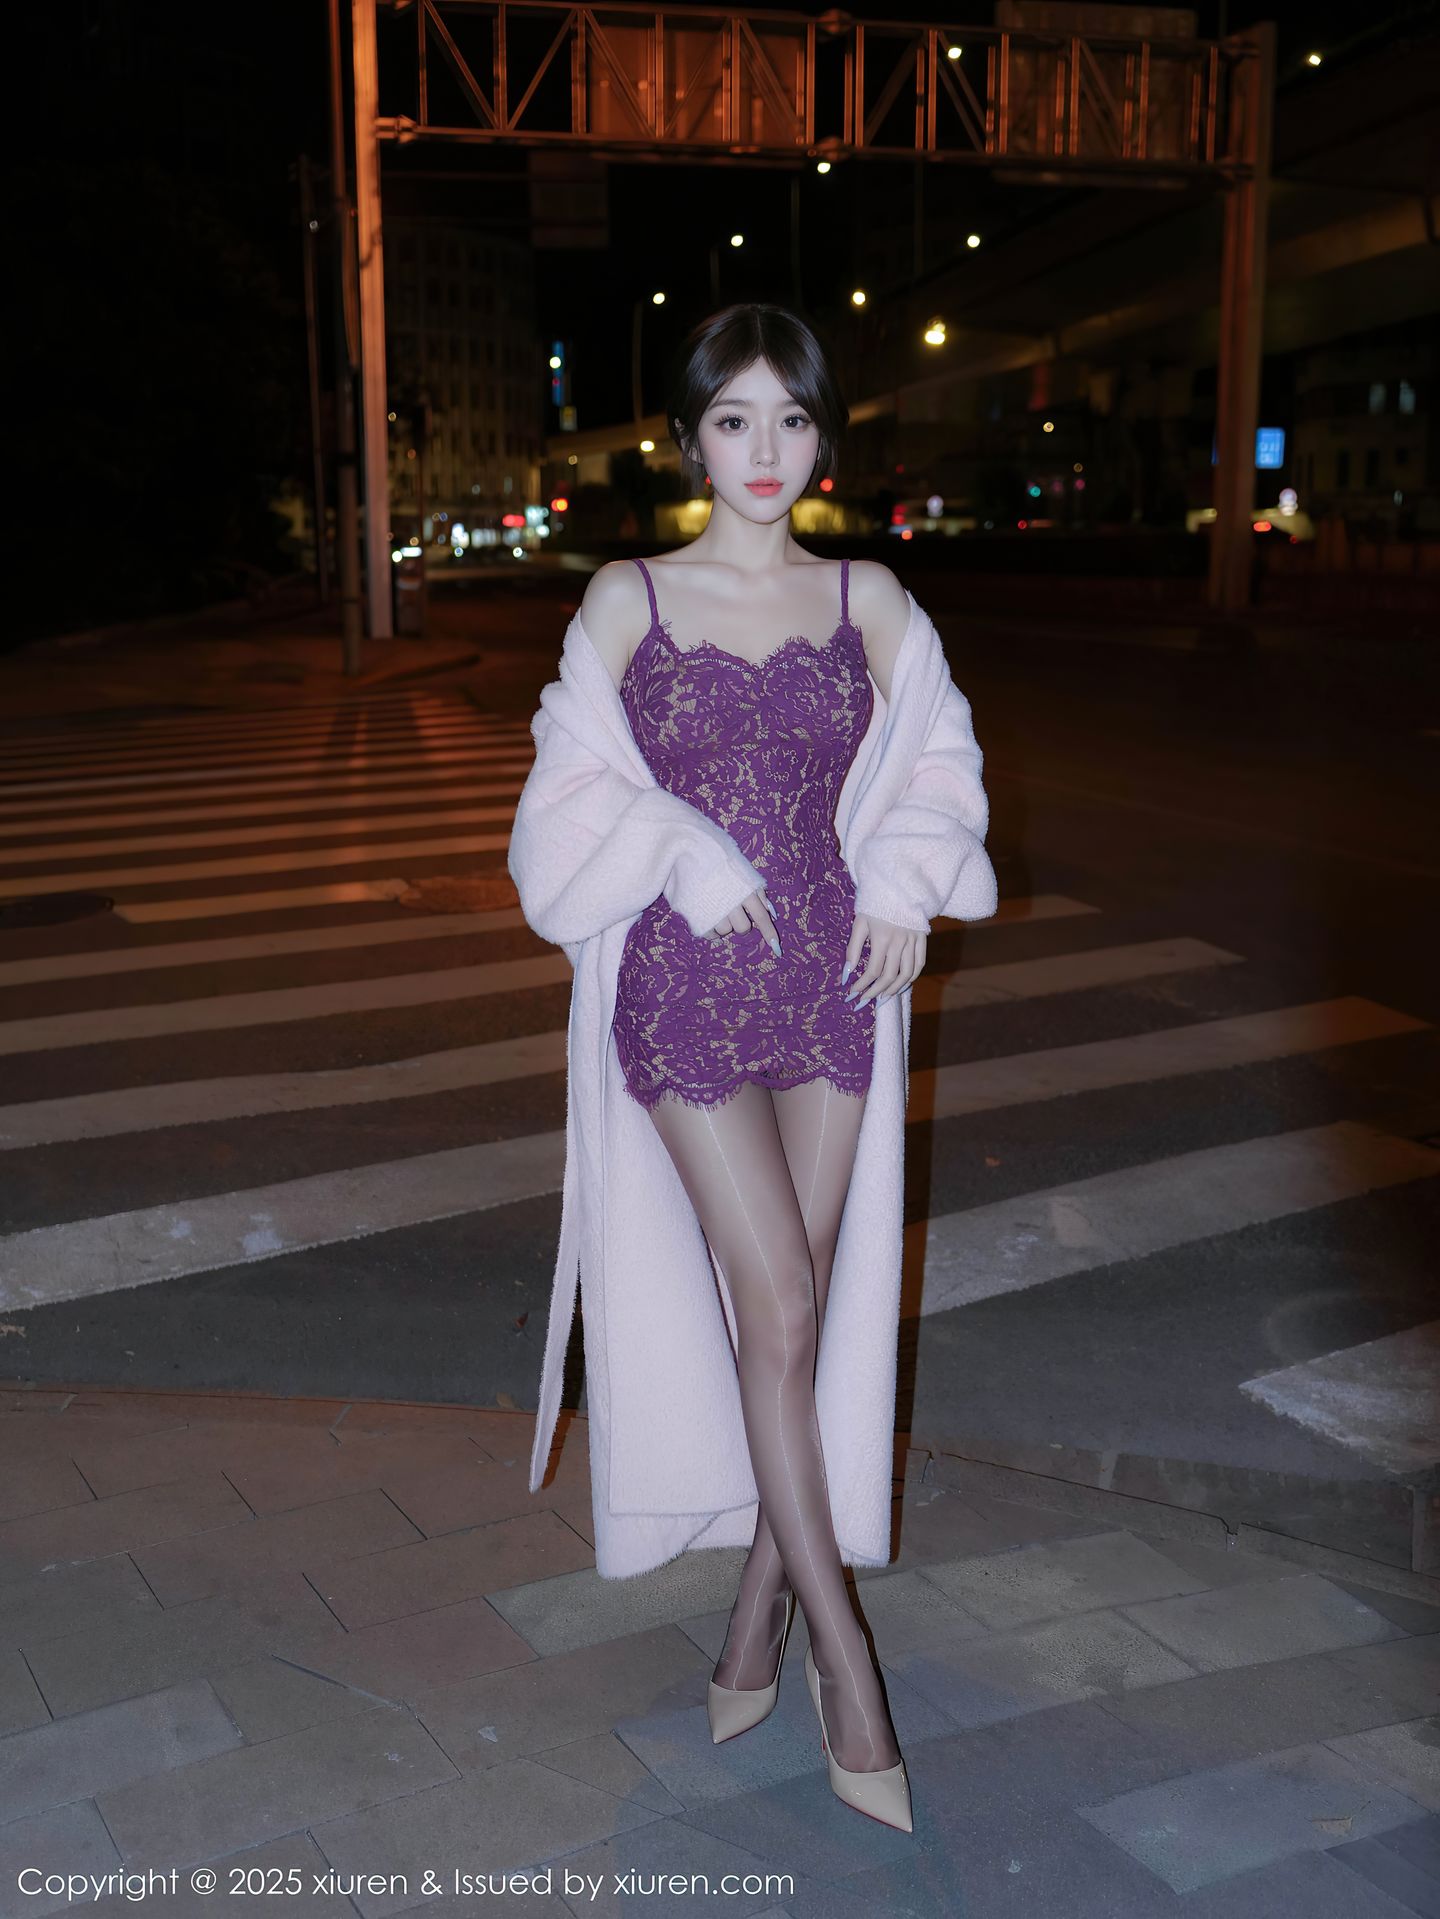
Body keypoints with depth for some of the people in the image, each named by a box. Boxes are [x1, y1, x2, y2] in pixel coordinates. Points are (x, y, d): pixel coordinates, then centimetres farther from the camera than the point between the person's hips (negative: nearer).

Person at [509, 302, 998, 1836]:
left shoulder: (866, 597, 6)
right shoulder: (628, 598, 1)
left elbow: (937, 755, 12)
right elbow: (584, 791, 2)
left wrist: (903, 876, -5)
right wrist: (696, 869, -11)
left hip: (834, 976, 3)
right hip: (688, 980, -3)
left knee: (796, 1313, 6)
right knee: (777, 1308, -7)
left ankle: (757, 1627, 22)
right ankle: (844, 1670, 4)